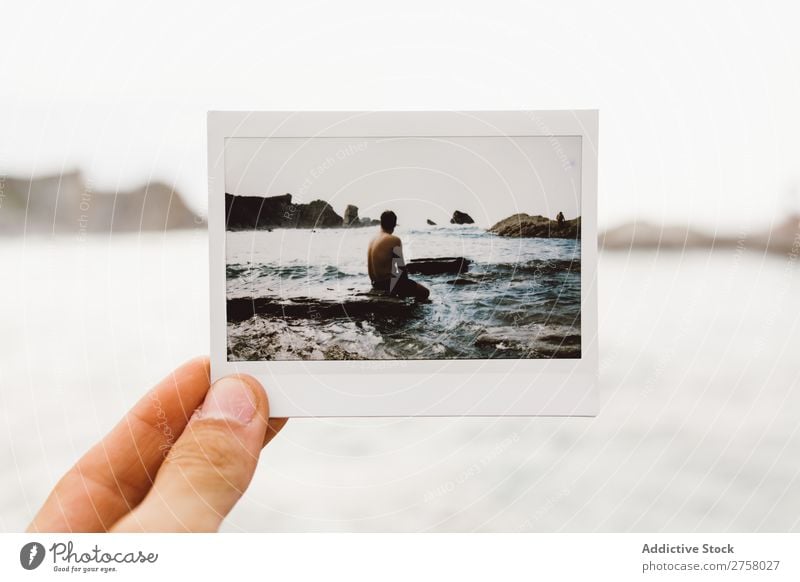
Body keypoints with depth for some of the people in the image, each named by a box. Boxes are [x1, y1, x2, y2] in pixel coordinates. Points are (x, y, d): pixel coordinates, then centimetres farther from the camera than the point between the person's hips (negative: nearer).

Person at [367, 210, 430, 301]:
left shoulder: (373, 240, 7)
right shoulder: (394, 240, -15)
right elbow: (401, 267, -14)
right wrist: (406, 282, 1)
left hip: (376, 284, 8)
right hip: (388, 283, -8)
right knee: (424, 292, 4)